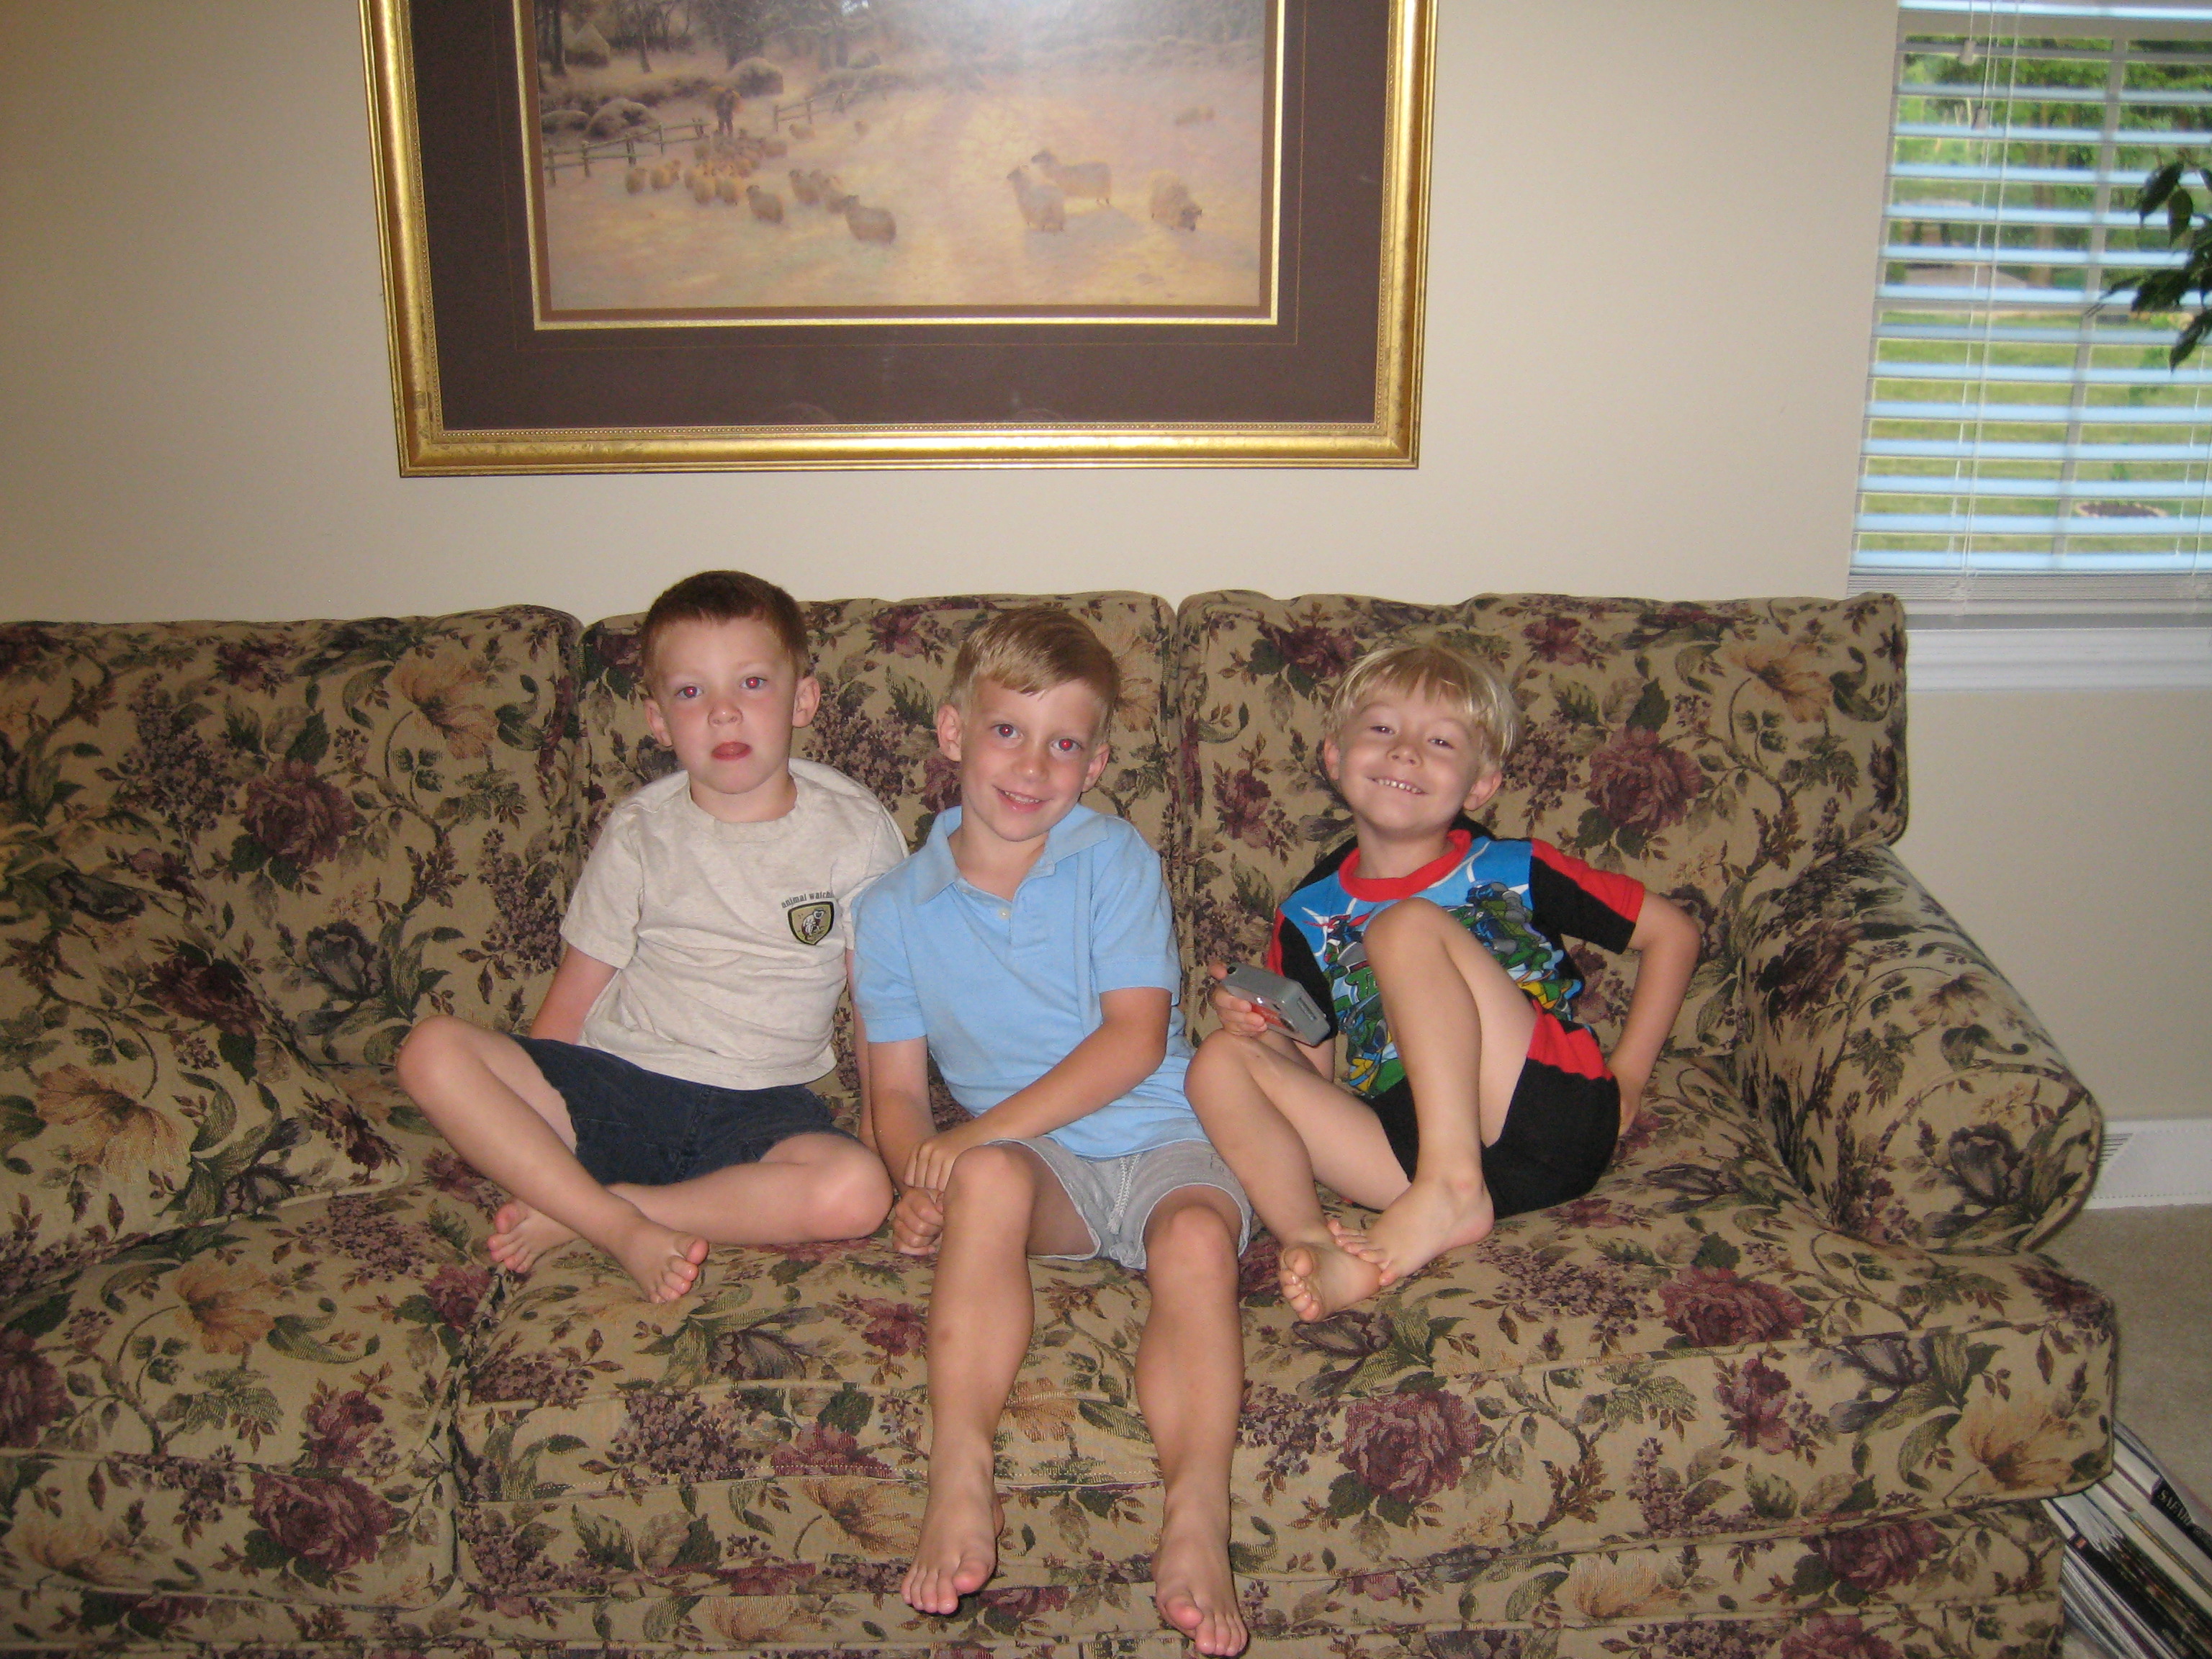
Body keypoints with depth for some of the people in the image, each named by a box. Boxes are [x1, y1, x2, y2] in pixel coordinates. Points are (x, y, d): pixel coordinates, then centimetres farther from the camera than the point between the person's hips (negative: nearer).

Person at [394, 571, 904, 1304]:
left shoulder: (856, 829, 1)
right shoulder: (640, 830, 3)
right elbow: (576, 991, 7)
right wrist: (530, 1106, 3)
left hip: (757, 1106, 0)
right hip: (615, 1080, 1)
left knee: (856, 1192, -33)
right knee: (433, 1050, -22)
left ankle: (574, 1211, -20)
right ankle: (622, 1229, -23)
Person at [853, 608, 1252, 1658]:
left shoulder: (1116, 860, 1)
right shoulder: (895, 909, 8)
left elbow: (1135, 1039, -9)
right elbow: (896, 1088, 7)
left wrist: (981, 1133, -17)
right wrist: (919, 1179, -16)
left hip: (1159, 1143, 0)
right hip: (1037, 1170, 1)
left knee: (1199, 1238, -32)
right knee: (990, 1179, -33)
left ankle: (1197, 1532, -31)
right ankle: (960, 1489, -34)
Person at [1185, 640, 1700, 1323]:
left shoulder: (1512, 870, 7)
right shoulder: (1311, 915, 14)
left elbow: (1672, 932, 13)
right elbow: (1312, 1073, 17)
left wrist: (1626, 1077, 6)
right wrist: (1261, 1029, -5)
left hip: (1554, 1124, -3)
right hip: (1411, 1144, 4)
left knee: (1407, 924, -19)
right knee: (1222, 1061, -11)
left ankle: (1451, 1190, -31)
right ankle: (1313, 1243, -35)